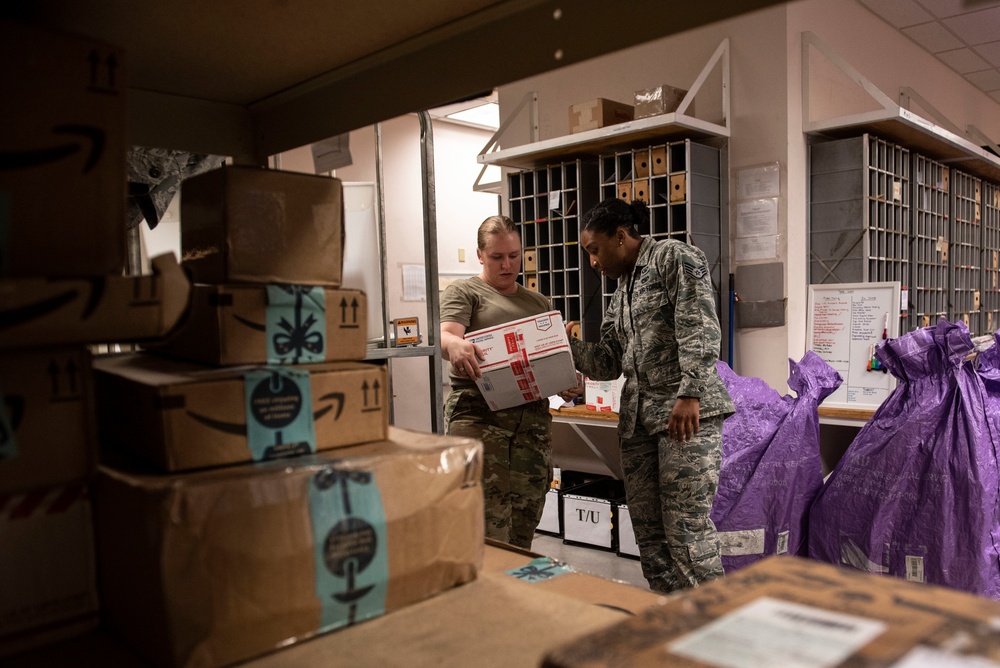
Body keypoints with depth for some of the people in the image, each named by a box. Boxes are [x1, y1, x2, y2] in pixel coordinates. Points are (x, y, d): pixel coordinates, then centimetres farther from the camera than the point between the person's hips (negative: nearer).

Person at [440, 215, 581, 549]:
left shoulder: (538, 302, 24)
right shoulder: (464, 292, 8)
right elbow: (445, 336, -11)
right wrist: (455, 345, -36)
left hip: (533, 417, 5)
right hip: (479, 415, -5)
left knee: (524, 527, 7)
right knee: (489, 528, -13)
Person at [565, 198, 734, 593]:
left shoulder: (675, 258, -1)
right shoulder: (622, 289, 22)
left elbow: (700, 331, -13)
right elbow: (610, 362, 20)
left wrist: (689, 394, -21)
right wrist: (567, 345, 5)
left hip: (688, 414, -8)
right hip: (638, 418, 8)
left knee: (686, 529, -8)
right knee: (647, 531, 8)